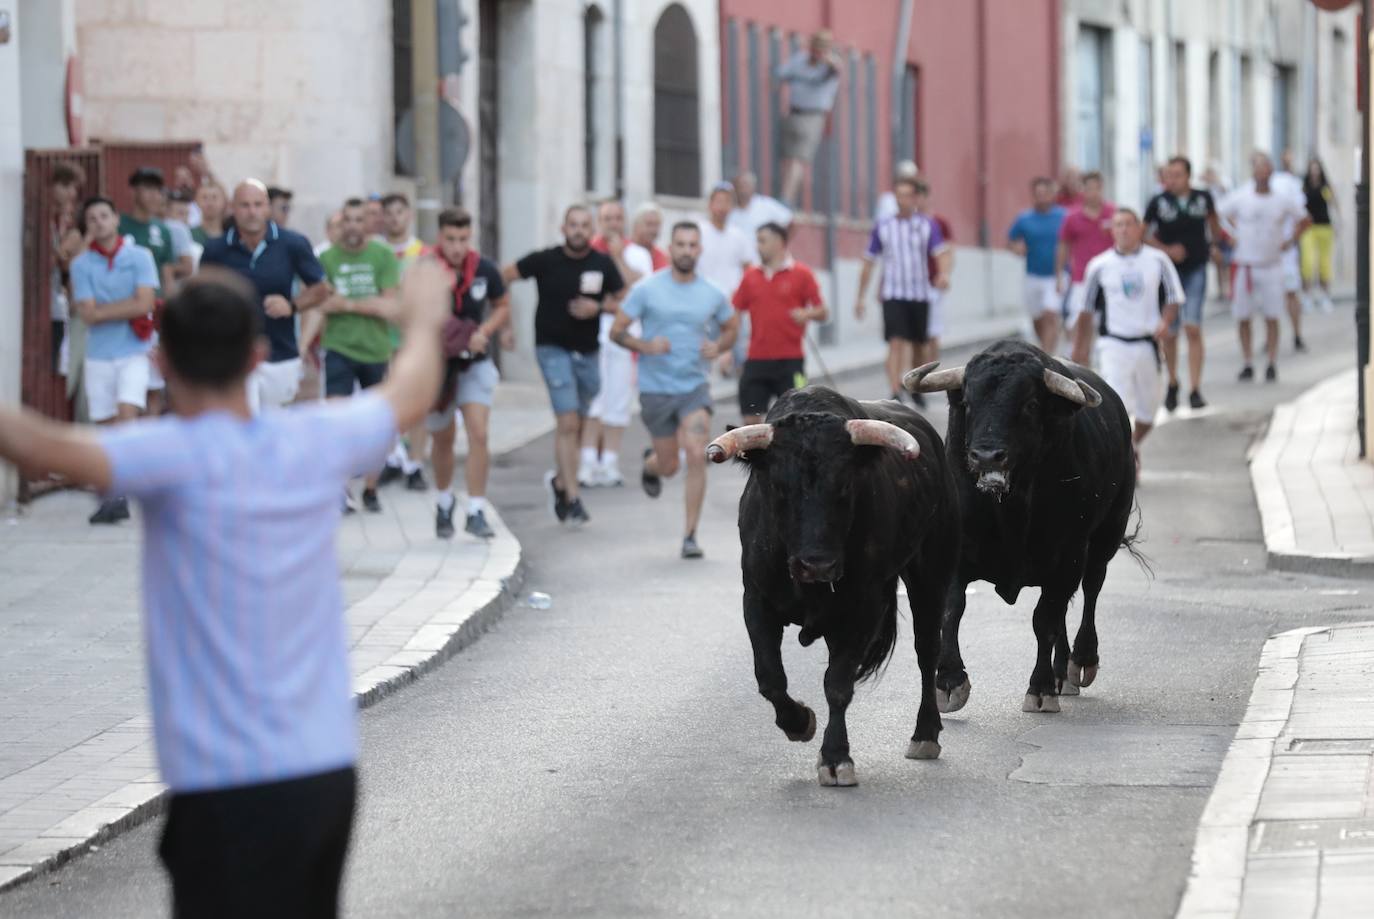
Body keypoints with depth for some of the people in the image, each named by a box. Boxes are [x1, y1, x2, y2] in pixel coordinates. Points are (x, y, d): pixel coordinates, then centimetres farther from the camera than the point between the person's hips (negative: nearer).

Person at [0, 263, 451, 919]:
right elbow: (408, 398, 25)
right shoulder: (316, 442, 4)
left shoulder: (175, 456, -14)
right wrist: (423, 320, 43)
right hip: (328, 770, 7)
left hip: (229, 790, -7)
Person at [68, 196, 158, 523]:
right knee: (105, 426, 4)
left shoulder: (139, 257, 0)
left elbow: (143, 303, -10)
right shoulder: (81, 264, 2)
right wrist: (125, 310, -7)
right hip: (98, 355, 2)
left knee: (127, 414, -18)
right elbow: (87, 313, -6)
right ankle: (111, 494, 13)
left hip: (133, 352, -2)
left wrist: (103, 310, -7)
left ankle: (119, 495, -23)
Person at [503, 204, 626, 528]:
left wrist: (598, 307, -13)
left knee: (576, 426, 14)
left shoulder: (602, 264, -1)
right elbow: (502, 277, -2)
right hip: (553, 349, -4)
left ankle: (559, 480, 37)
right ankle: (572, 498, -9)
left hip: (587, 352, 4)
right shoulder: (545, 261, -9)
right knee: (569, 423, -13)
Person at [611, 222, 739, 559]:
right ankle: (650, 463, 48)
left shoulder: (712, 294, 1)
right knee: (669, 465, 8)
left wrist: (718, 347, -4)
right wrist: (645, 346, -20)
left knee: (696, 456, -17)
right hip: (655, 388, -1)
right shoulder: (647, 289, -5)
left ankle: (690, 535, -9)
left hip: (695, 386, 1)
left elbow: (731, 328, 18)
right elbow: (617, 331, -2)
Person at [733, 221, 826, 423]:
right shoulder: (751, 276, 10)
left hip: (790, 361, -3)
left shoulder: (801, 274, 0)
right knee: (751, 418, 0)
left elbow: (823, 313, -1)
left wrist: (807, 314, -22)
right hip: (757, 359, 3)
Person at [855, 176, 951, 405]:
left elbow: (942, 253, -10)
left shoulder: (927, 226, 2)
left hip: (920, 294, 1)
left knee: (917, 344, 13)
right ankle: (895, 392, -20)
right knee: (896, 343, -15)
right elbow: (868, 263, 9)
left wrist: (944, 274, -32)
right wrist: (861, 297, 8)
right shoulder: (883, 227, 3)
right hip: (893, 294, -1)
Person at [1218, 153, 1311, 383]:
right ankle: (1248, 363, 12)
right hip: (1244, 265, 0)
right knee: (1242, 318, 2)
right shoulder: (1240, 198, -4)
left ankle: (1272, 364, 8)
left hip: (1272, 265, 0)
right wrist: (1230, 239, -1)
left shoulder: (1283, 200, -1)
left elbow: (1304, 219, 14)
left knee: (1272, 317, -1)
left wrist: (1290, 241, 6)